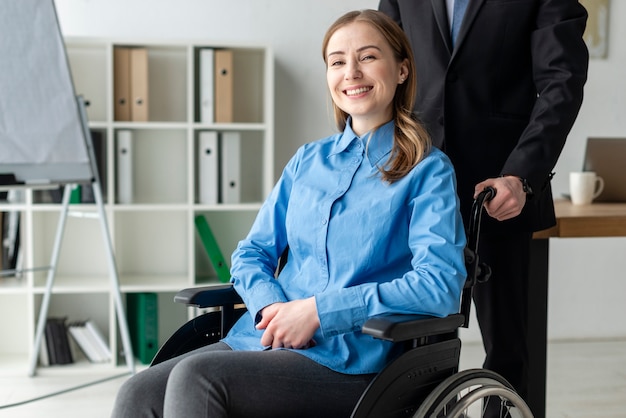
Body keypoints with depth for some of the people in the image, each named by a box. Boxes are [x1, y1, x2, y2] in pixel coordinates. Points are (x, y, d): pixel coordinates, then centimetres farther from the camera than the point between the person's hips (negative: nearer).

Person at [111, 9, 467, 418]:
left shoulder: (428, 170, 0)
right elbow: (252, 253, 18)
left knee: (195, 377, -29)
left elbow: (440, 283, -13)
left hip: (349, 360, -5)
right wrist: (271, 305, -6)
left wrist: (318, 310, -16)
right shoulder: (308, 160, 17)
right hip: (263, 337, 5)